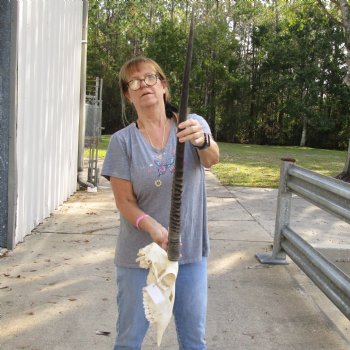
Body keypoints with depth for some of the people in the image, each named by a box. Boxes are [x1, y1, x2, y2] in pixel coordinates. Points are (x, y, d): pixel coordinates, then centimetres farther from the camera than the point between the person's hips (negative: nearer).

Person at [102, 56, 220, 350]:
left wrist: (202, 141, -45)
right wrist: (152, 227, -27)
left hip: (191, 250, 1)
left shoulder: (193, 125, -2)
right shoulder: (122, 140, -6)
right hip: (140, 254, 0)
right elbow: (125, 201, -8)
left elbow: (212, 159, -22)